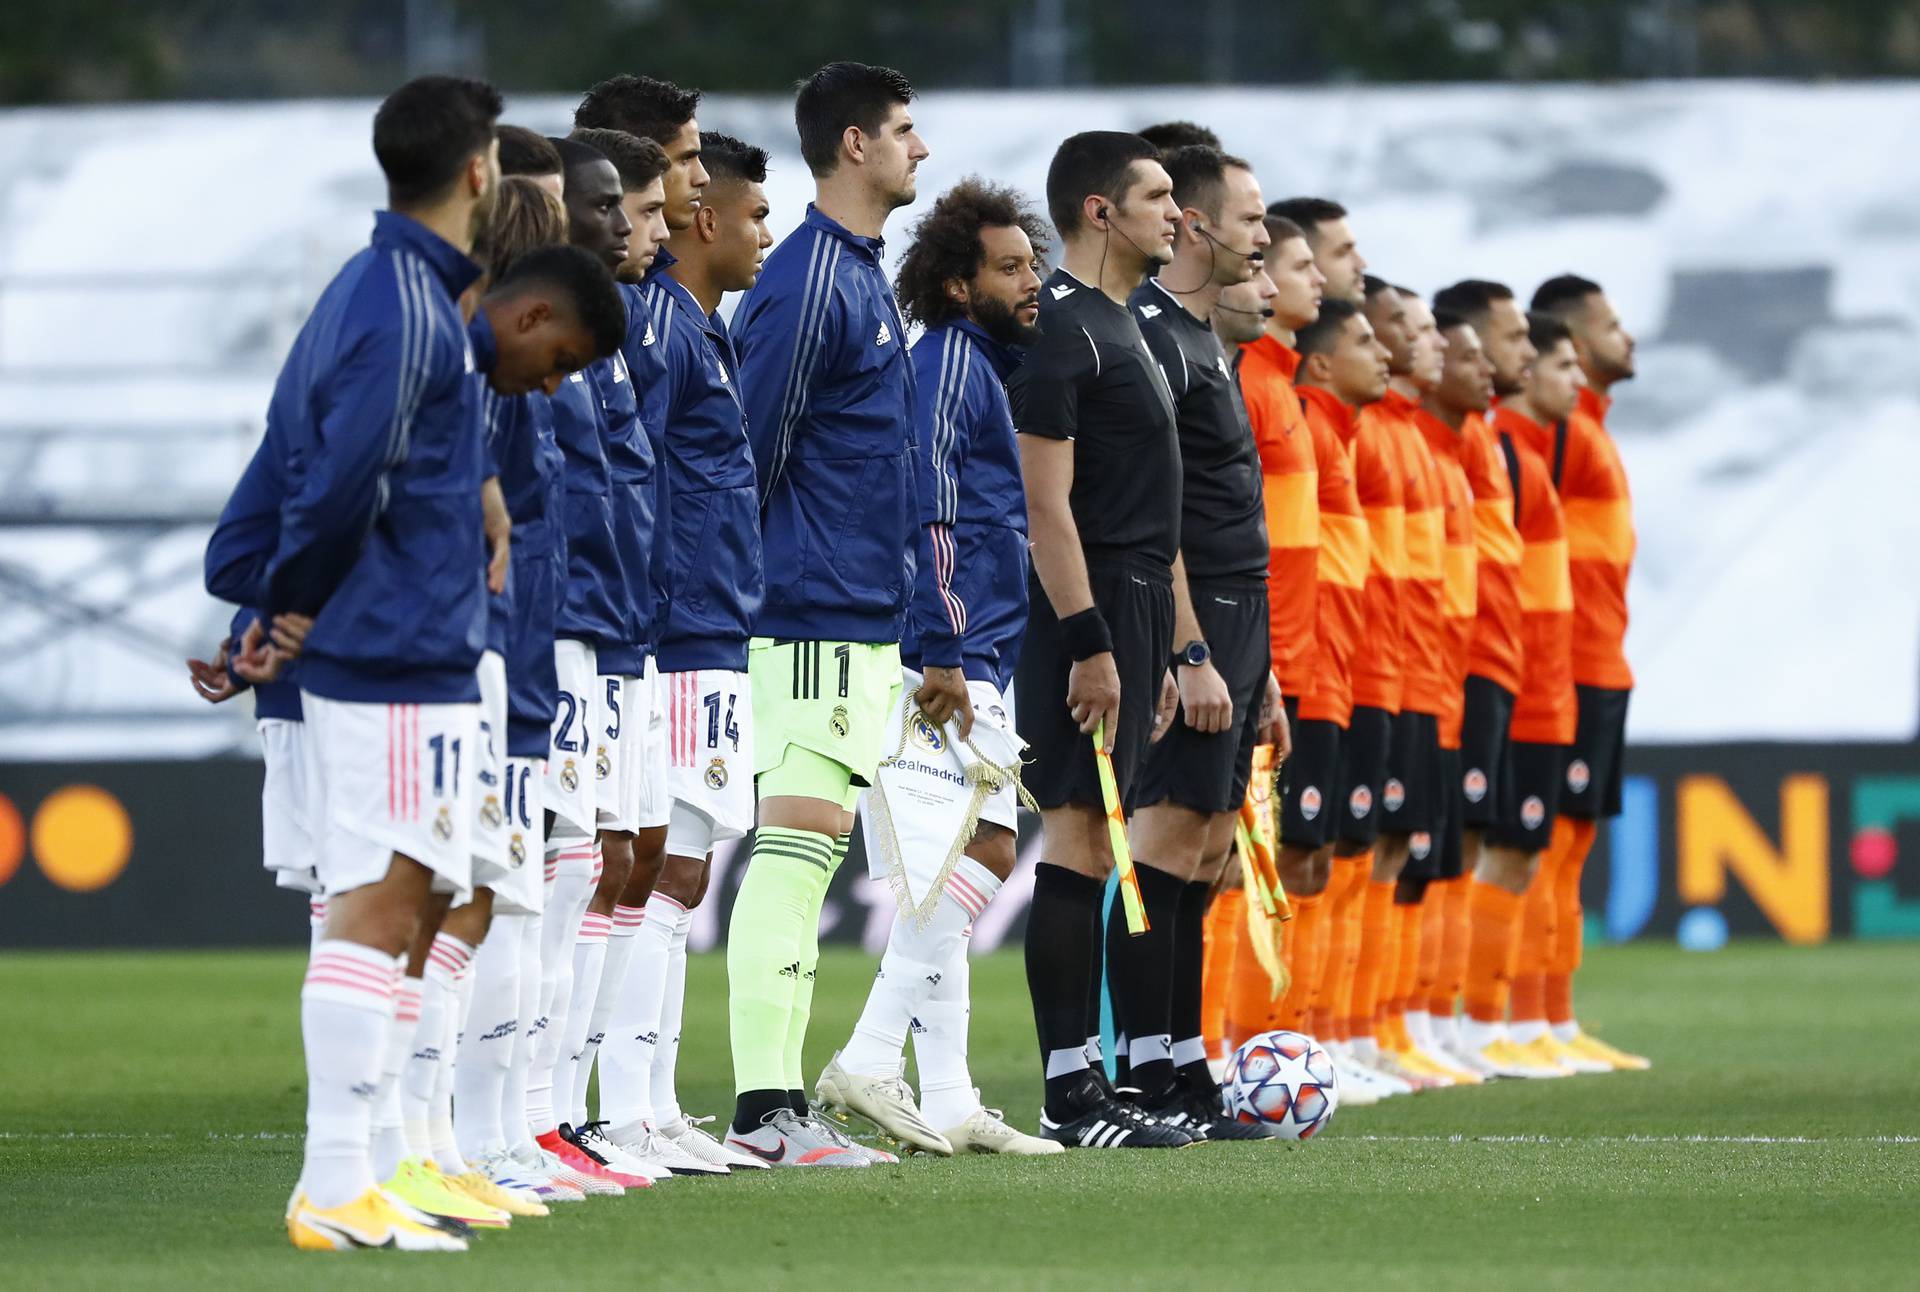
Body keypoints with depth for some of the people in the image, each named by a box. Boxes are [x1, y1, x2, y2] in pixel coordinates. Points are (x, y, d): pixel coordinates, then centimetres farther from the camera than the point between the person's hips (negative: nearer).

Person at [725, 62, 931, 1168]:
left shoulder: (866, 278, 18)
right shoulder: (809, 282, -13)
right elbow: (750, 454, -14)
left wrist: (928, 638, 24)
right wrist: (747, 591, -11)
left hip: (865, 622, 10)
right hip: (818, 619, -10)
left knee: (808, 859, 9)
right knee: (797, 848, -12)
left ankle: (780, 1104, 11)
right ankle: (764, 1108, -15)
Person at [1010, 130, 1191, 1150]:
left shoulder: (1117, 324, 19)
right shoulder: (1061, 326, -13)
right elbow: (1048, 503, -19)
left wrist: (1155, 652, 23)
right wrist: (1091, 643, -22)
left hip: (1131, 610, 10)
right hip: (1091, 614, -10)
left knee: (1094, 842, 10)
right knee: (1077, 841, -9)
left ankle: (1084, 1081, 13)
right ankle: (1069, 1093, -9)